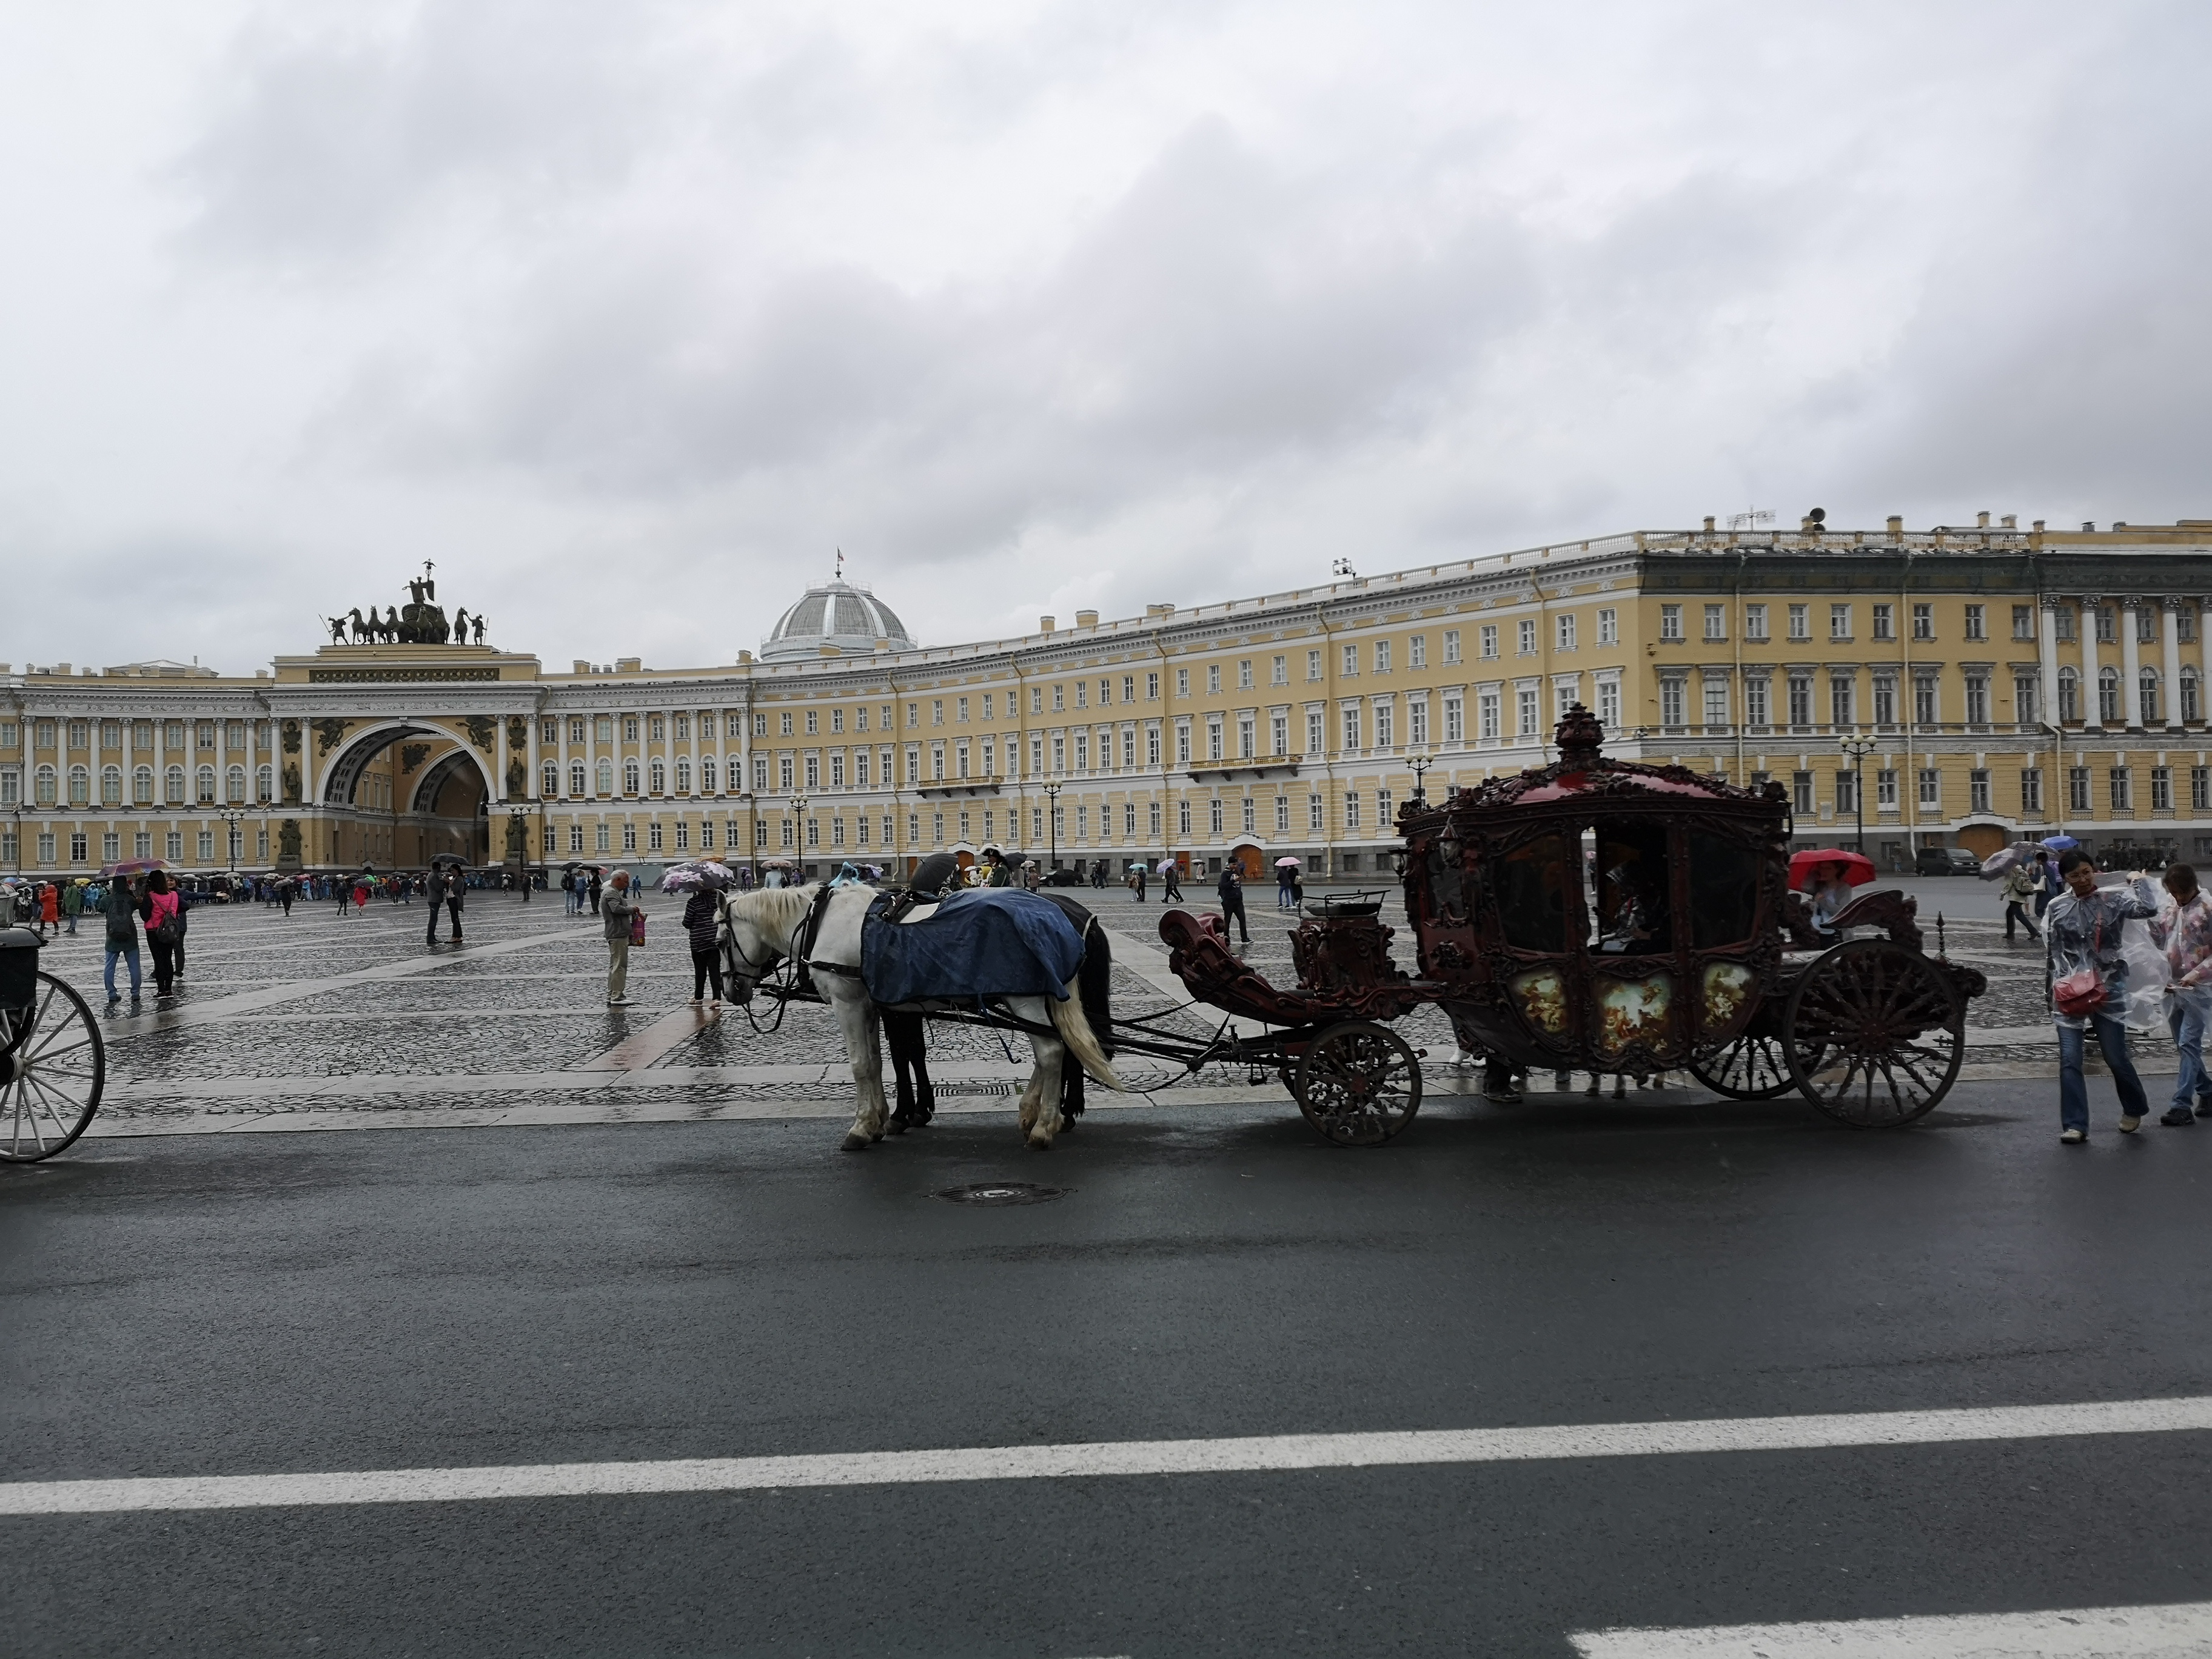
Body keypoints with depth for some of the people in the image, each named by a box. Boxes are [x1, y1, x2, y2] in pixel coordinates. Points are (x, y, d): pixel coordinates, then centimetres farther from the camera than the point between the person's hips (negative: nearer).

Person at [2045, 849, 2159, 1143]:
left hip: (2108, 988, -2)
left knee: (2116, 1057, 6)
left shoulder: (2113, 899, -2)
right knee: (2069, 1061, -3)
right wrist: (2055, 985, 5)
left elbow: (2148, 909, -21)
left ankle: (2134, 1109, 32)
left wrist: (2139, 881, -6)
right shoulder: (2057, 907, 4)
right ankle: (2075, 1125, 2)